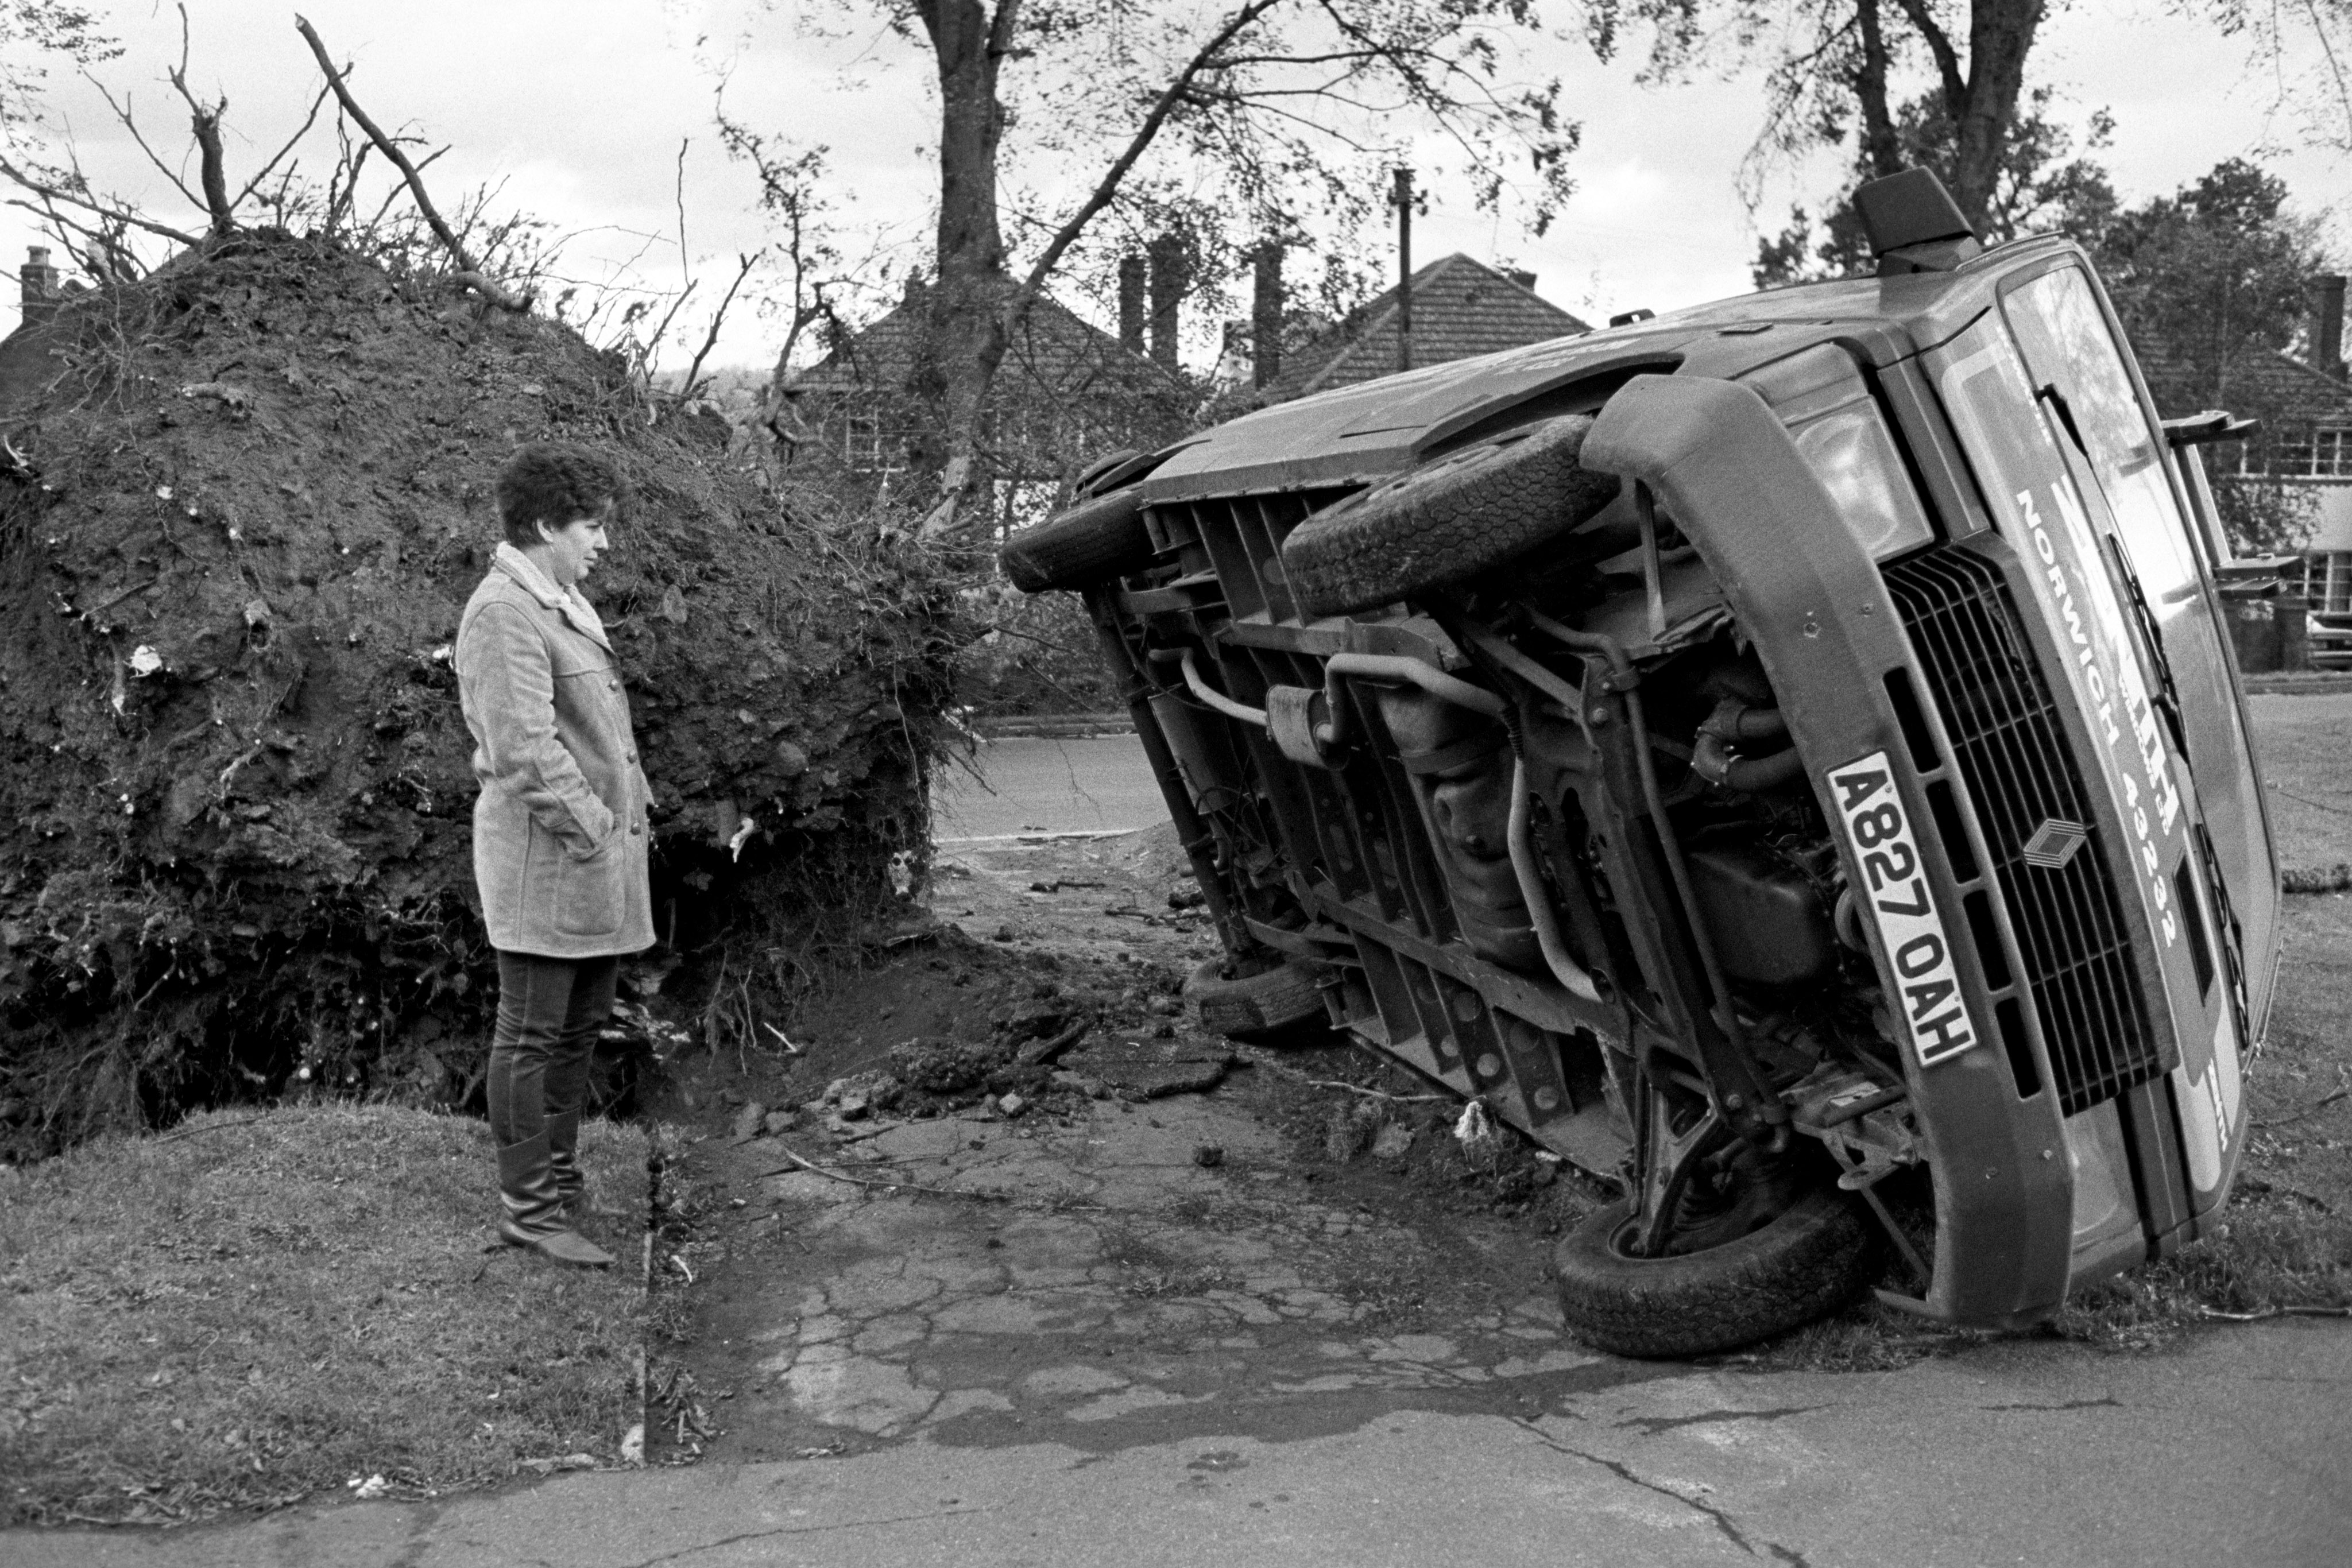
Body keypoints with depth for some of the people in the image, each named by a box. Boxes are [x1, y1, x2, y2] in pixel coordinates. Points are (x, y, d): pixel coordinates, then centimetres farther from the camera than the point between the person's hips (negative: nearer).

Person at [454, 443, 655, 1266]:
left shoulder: (565, 603, 16)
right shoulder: (503, 612, -14)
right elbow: (524, 747, -20)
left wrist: (631, 806, 13)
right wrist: (587, 826, -18)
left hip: (601, 853, 10)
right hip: (546, 857, -10)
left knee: (580, 1028, 17)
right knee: (532, 1036, -1)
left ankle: (560, 1179, 30)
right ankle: (528, 1209, 8)